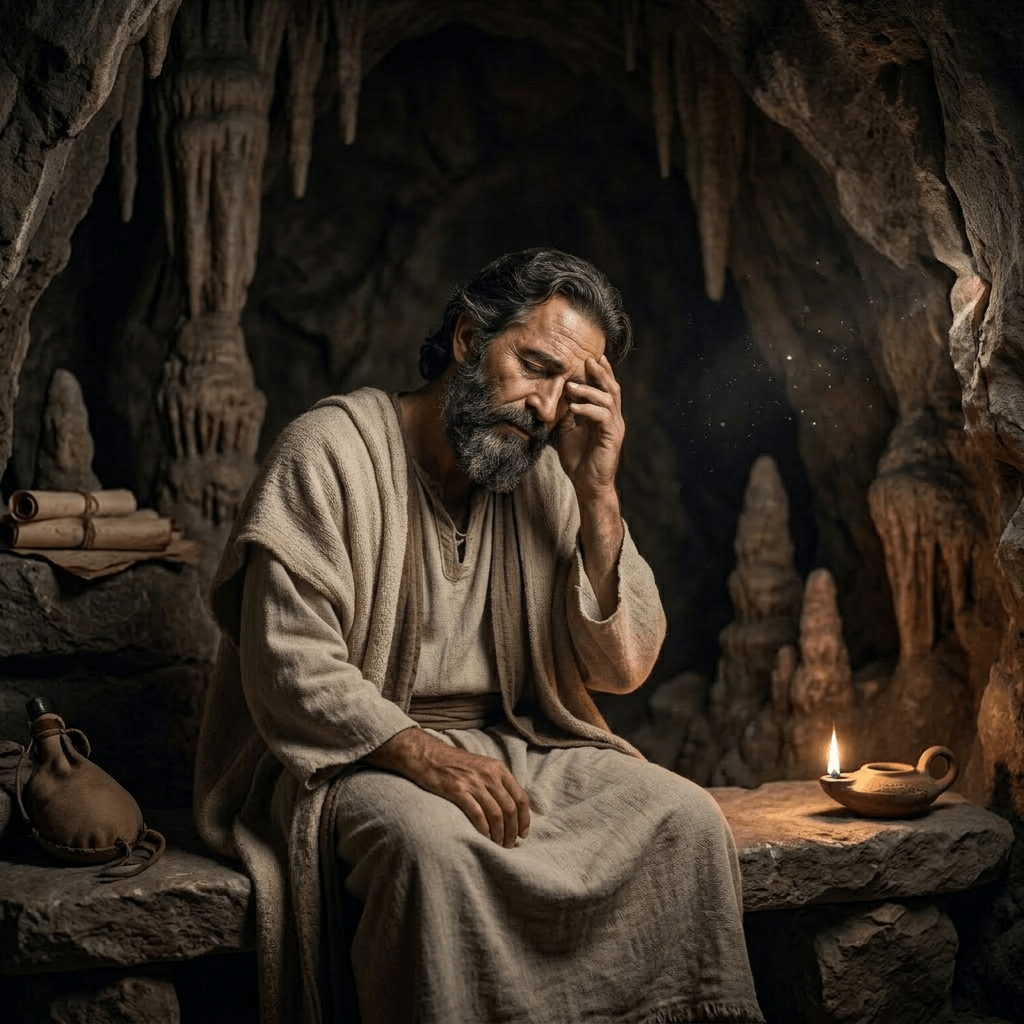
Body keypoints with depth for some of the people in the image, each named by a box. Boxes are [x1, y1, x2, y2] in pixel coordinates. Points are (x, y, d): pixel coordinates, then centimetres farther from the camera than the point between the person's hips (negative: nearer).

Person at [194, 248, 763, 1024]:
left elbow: (621, 666, 2)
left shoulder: (543, 477, 7)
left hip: (513, 749, 5)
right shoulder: (333, 449, -8)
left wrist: (597, 493, -7)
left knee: (687, 817, -16)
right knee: (435, 841, -36)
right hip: (354, 756, -5)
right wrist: (423, 754, -30)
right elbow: (291, 668, -16)